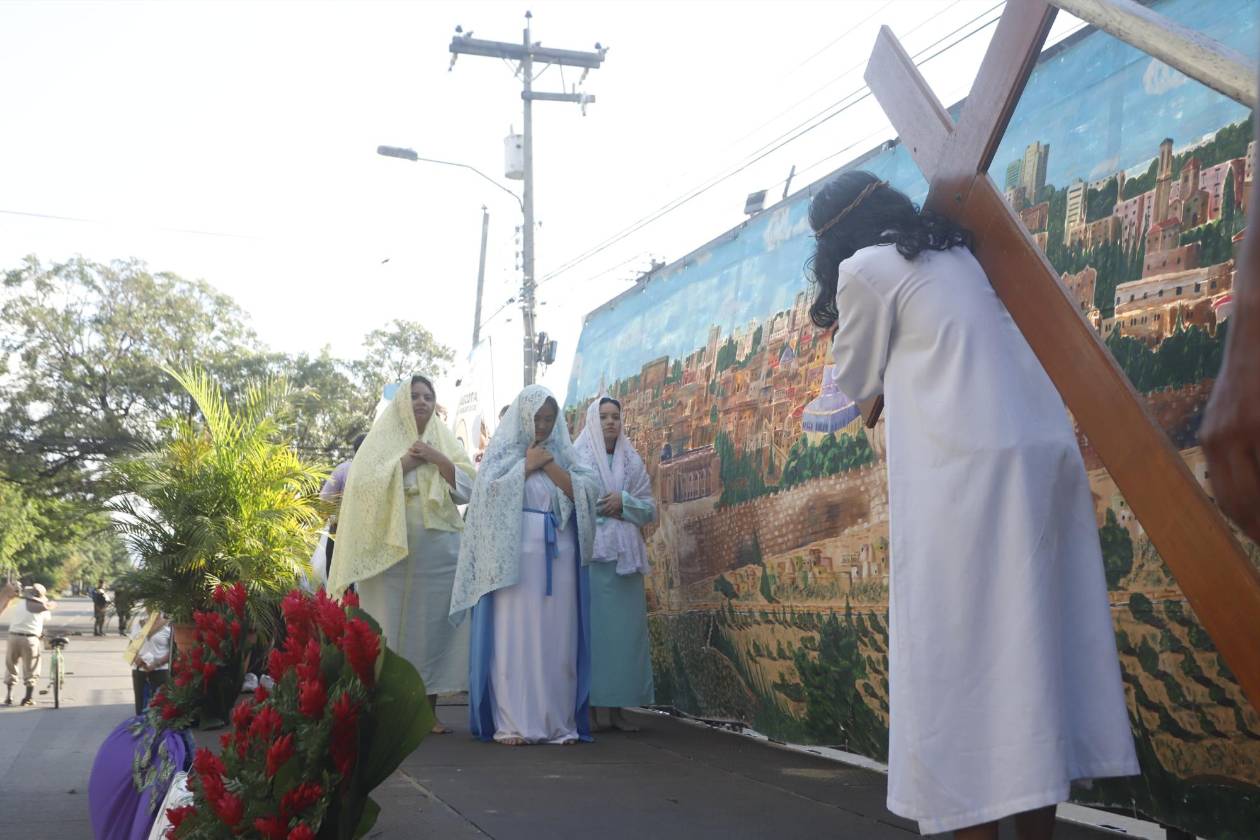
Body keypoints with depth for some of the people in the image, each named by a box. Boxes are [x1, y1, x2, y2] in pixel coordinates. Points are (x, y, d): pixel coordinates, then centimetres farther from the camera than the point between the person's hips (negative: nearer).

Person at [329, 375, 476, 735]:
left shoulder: (445, 441, 13)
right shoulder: (382, 439, 8)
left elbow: (468, 487, 2)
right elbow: (362, 483, -5)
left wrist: (436, 458, -7)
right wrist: (404, 463, -10)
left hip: (438, 548, 2)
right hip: (391, 546, -2)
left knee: (434, 622, 1)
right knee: (392, 623, -2)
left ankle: (428, 708, 7)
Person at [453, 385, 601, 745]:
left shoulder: (563, 452, 16)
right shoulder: (502, 450, 8)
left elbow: (589, 491, 2)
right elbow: (491, 491, -8)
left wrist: (549, 464, -3)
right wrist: (527, 464, -5)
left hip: (560, 554, 3)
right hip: (515, 552, -3)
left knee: (557, 638, 1)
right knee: (514, 634, -6)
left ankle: (559, 723, 4)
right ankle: (511, 723, -4)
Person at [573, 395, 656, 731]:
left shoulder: (633, 462, 16)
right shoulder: (576, 458, 6)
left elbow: (650, 508, 11)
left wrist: (623, 501, -5)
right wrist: (603, 507, -11)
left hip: (624, 553, 4)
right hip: (589, 551, -3)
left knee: (624, 627, 0)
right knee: (590, 626, -7)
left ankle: (617, 708, 5)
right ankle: (589, 706, -3)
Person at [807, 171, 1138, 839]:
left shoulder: (864, 268, 2)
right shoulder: (953, 252, 24)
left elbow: (857, 381, 13)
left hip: (968, 466, -8)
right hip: (1044, 451, 8)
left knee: (961, 655, -4)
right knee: (1033, 642, 9)